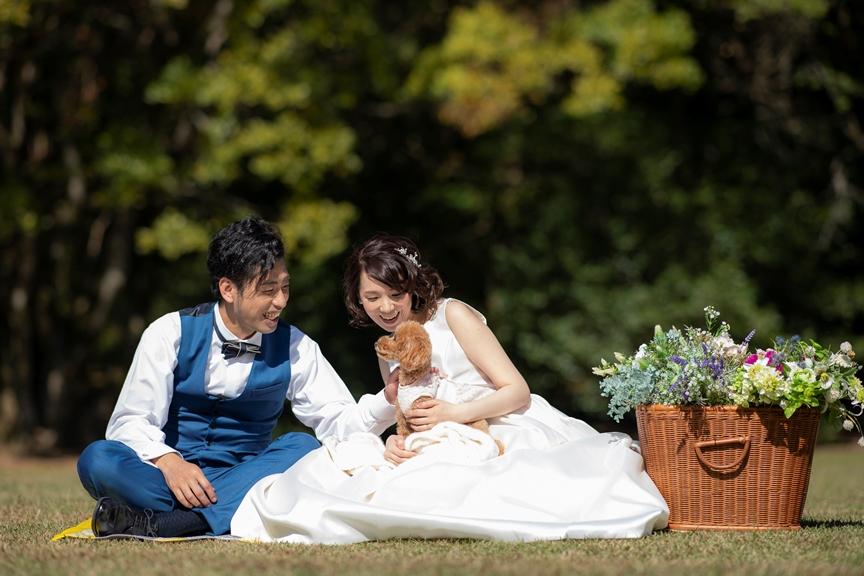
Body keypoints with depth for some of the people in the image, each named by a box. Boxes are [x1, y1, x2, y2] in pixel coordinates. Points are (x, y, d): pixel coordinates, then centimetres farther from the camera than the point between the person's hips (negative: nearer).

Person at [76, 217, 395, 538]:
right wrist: (168, 461, -27)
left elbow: (340, 421, 2)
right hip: (166, 476, -2)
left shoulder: (295, 348, 5)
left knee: (303, 449, -29)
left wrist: (388, 400, -19)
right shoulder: (171, 333, -2)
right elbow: (130, 421, -7)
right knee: (97, 459, -29)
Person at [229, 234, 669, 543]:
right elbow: (411, 425, 16)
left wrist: (451, 414, -15)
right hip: (459, 448, 6)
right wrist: (396, 442, -8)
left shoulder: (453, 316, 2)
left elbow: (517, 391, -3)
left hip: (513, 434, -6)